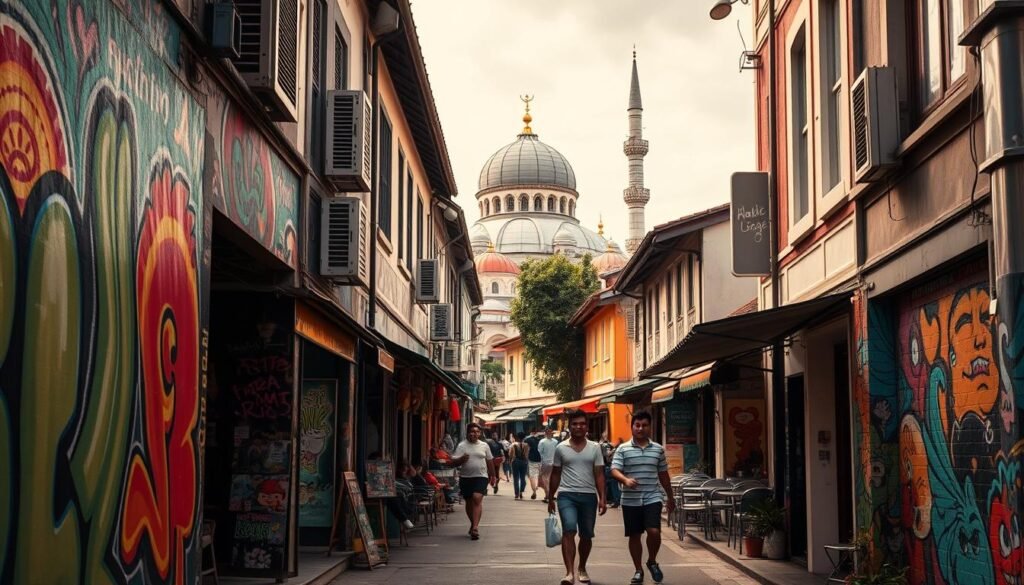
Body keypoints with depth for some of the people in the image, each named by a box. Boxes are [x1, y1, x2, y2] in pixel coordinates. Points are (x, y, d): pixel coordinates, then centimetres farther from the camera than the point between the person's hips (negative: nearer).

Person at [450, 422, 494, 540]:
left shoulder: (484, 446, 6)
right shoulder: (462, 446, 1)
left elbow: (489, 461, 16)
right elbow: (453, 462, -4)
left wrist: (491, 476, 19)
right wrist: (462, 459, -23)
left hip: (481, 477, -1)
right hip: (465, 477, 1)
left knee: (477, 499, -19)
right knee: (469, 502, 11)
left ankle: (475, 527, -24)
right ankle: (474, 524, 32)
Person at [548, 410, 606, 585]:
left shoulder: (595, 448, 5)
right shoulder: (561, 448, 4)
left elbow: (599, 474, 3)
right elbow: (555, 475, 11)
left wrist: (602, 498, -5)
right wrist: (551, 498, 11)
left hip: (589, 496, 2)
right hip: (567, 495, -2)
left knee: (586, 535, 11)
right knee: (569, 531, -20)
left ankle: (582, 568, 32)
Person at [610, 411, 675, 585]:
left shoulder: (658, 449, 7)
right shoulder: (623, 449, 0)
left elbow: (663, 474, 15)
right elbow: (614, 471, -9)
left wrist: (671, 497, 20)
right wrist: (626, 480, -31)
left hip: (652, 498, 0)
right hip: (631, 500, 0)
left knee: (654, 531, -14)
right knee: (634, 536, 6)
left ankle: (652, 562, 13)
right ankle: (638, 571, 21)